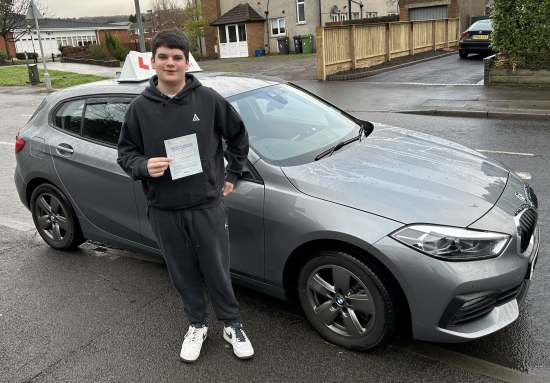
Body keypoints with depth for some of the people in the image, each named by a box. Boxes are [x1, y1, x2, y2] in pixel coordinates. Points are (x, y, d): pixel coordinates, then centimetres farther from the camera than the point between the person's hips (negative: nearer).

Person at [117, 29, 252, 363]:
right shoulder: (140, 107, -2)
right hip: (164, 210, 2)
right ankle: (197, 325, 38)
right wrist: (143, 166, -16)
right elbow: (126, 153, 5)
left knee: (218, 272, 9)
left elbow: (238, 135, 8)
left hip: (208, 206, -1)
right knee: (183, 274, 16)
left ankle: (232, 326, 31)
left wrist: (232, 175, 7)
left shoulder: (208, 99, -5)